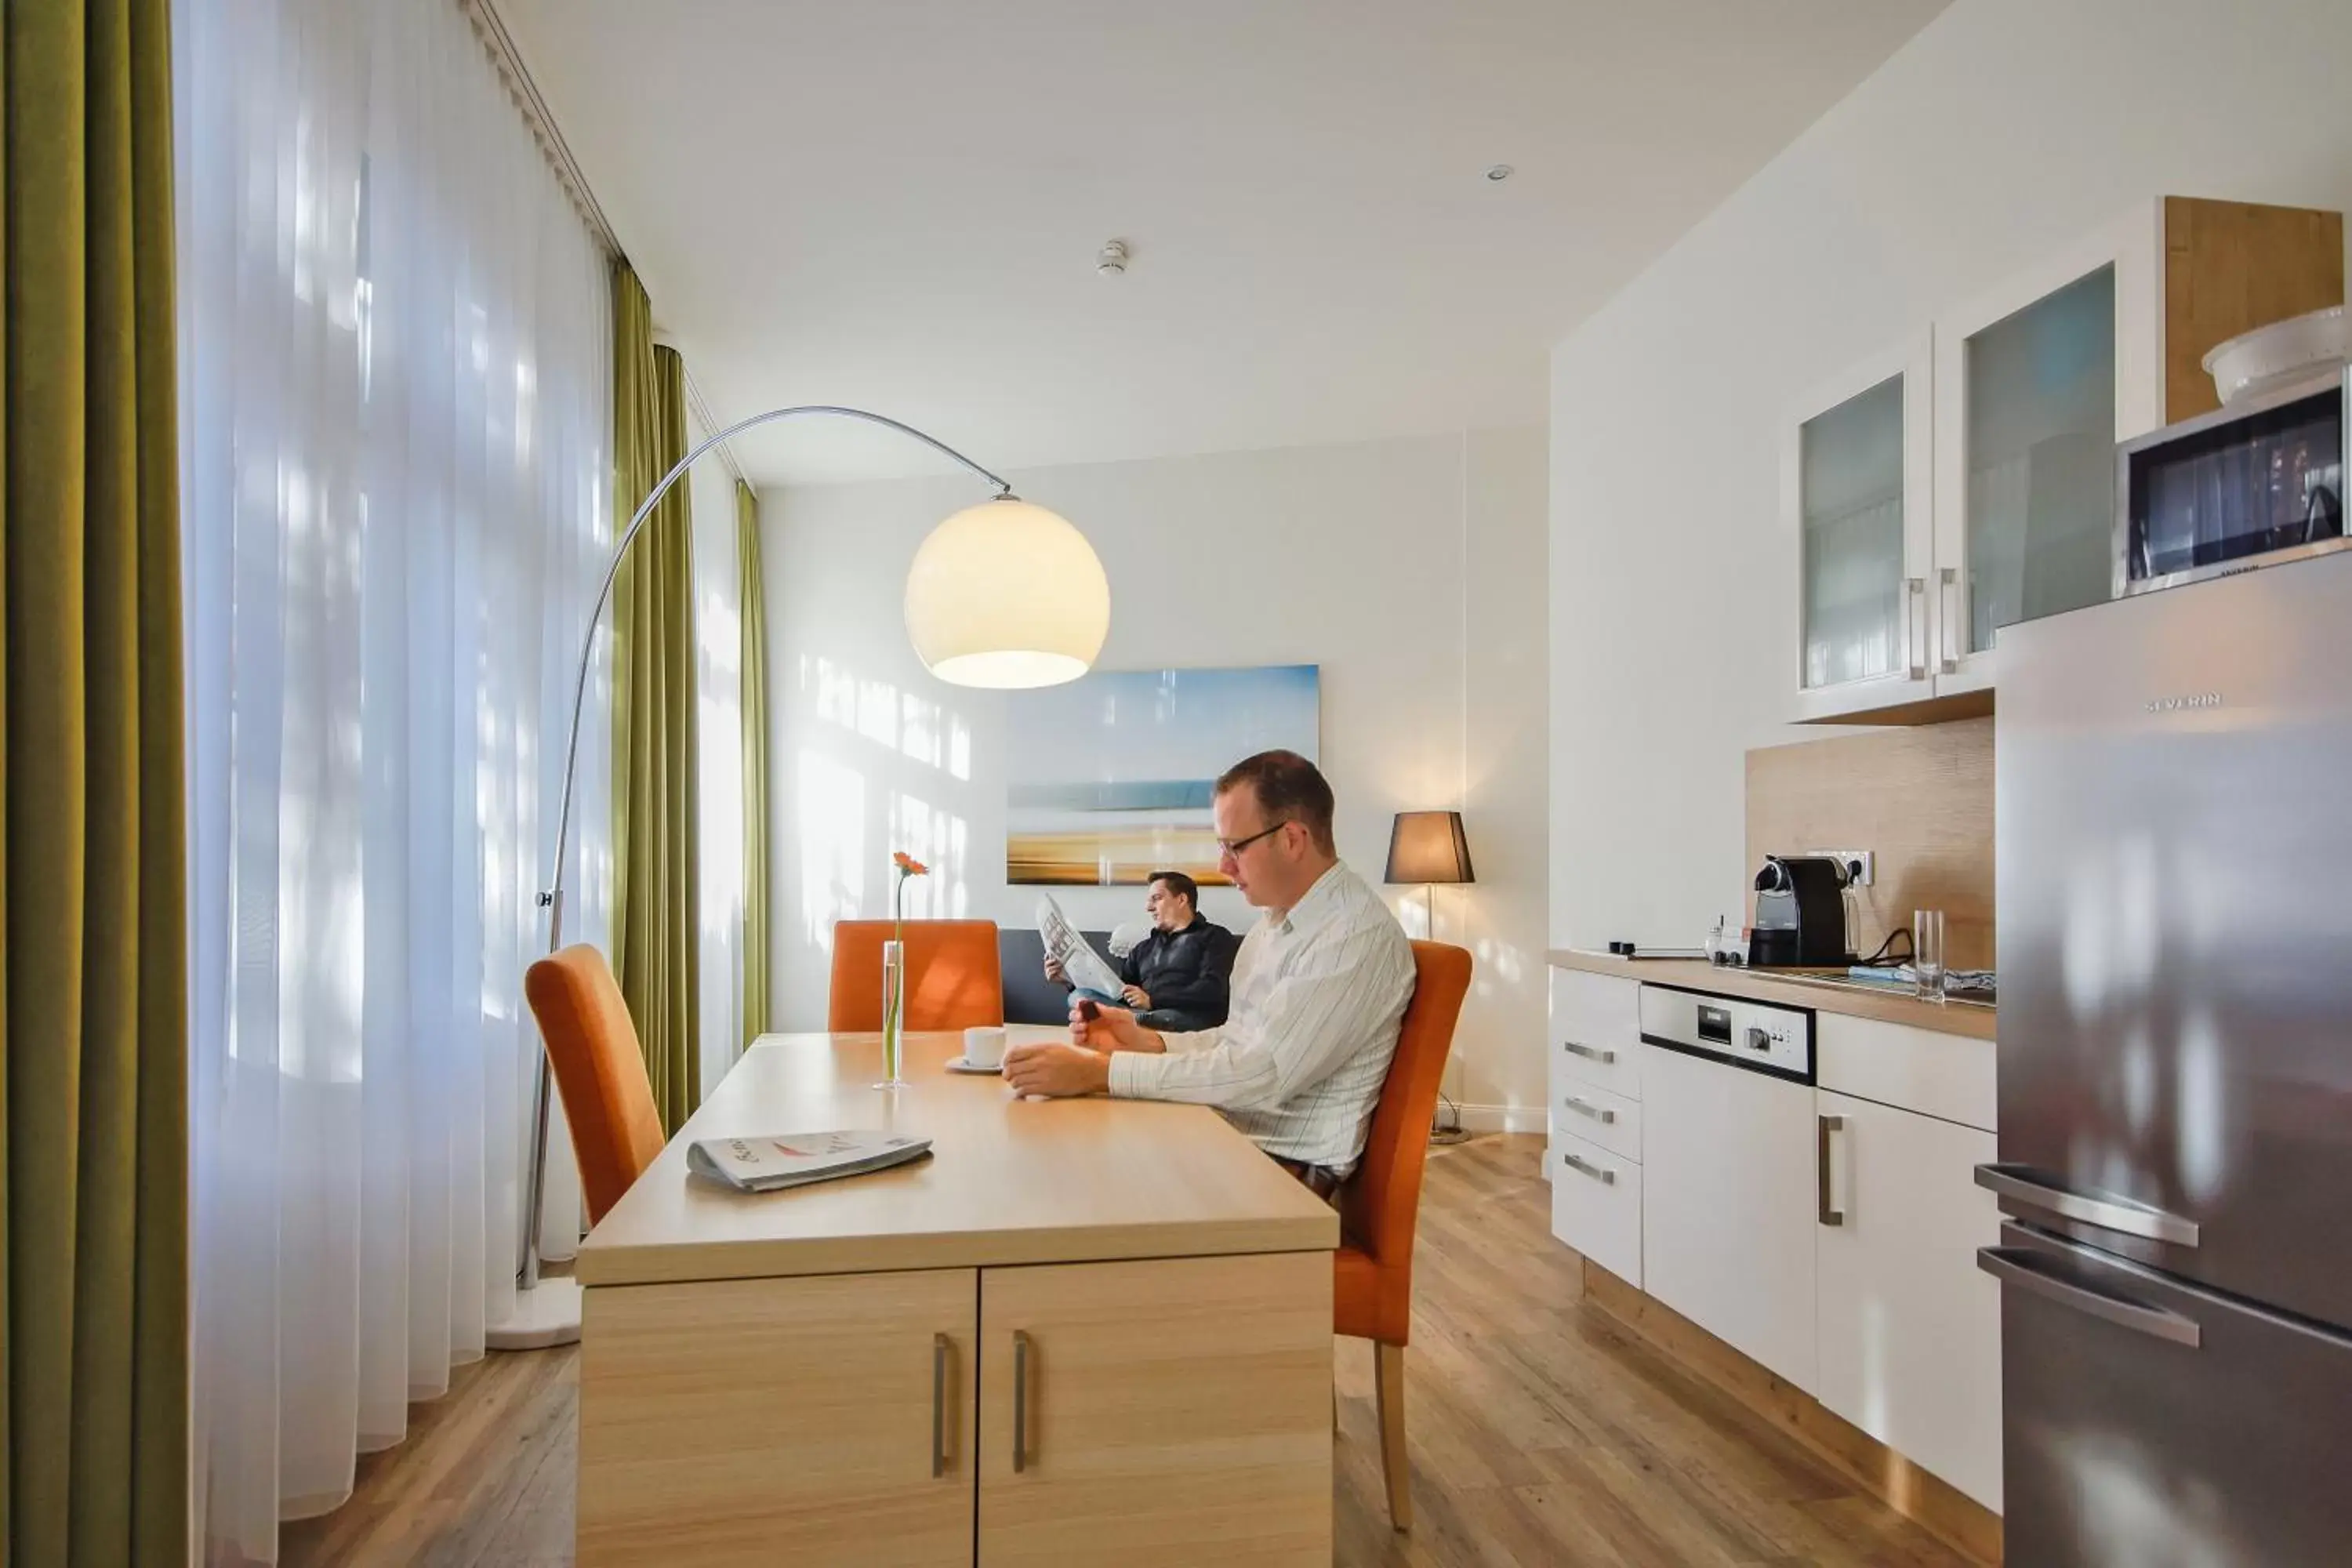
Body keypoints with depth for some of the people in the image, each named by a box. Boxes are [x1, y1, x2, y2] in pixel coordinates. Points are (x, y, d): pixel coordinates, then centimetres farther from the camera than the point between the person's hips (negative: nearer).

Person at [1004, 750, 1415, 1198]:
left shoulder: (1359, 937, -20)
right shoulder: (1277, 917, 10)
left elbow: (1260, 1076, -26)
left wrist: (1097, 1071, -25)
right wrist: (1145, 1041, -2)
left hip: (1288, 1167, -8)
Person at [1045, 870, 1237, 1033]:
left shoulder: (1215, 937, 10)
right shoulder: (1145, 948, 33)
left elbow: (1213, 990, -7)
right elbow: (1115, 990, 28)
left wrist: (1152, 1000, -14)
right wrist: (1071, 978, 12)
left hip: (1188, 1018, -6)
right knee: (1082, 996, -21)